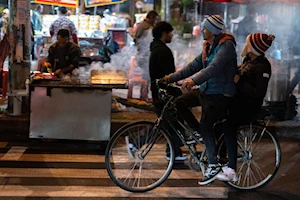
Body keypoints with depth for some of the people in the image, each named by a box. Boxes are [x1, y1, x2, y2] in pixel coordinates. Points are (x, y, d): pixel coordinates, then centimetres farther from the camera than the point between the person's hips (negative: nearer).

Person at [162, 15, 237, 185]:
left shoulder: (226, 45, -16)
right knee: (179, 102, -4)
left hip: (220, 94, -9)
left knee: (205, 125, -19)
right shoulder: (208, 47, 13)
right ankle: (198, 133, 11)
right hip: (206, 90, 9)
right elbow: (194, 67, 13)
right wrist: (171, 78, 5)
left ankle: (214, 165, -9)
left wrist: (193, 81, -45)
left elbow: (214, 67, -32)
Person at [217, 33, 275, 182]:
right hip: (238, 102, 9)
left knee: (228, 126, -26)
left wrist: (238, 82, -23)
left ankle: (231, 170, -23)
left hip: (249, 107, -9)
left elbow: (259, 92, -23)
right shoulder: (248, 61, 14)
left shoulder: (262, 66, -15)